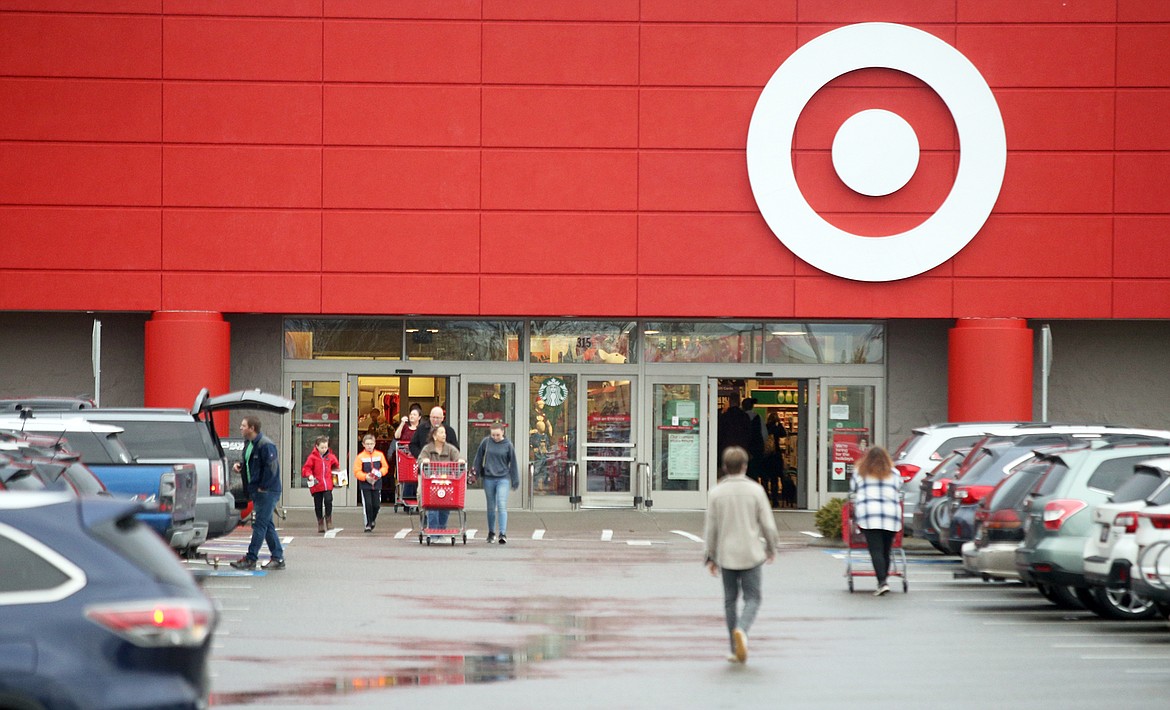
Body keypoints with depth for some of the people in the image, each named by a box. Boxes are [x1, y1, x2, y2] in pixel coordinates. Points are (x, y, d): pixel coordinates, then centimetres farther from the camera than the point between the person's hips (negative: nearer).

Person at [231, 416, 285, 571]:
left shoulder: (265, 445, -17)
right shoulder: (248, 443, 12)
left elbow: (271, 467, -20)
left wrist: (263, 487, -16)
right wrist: (240, 464, 6)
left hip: (267, 491, -10)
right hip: (257, 490, 10)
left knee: (260, 525, -7)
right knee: (267, 525, 11)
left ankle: (250, 559, -7)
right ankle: (278, 558, 16)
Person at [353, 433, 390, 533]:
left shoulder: (380, 455, 3)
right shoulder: (360, 457, -6)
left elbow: (385, 467, 8)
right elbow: (357, 472, -7)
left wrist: (380, 473, -13)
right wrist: (365, 477, -21)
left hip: (377, 484, 3)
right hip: (365, 485, -3)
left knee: (376, 505, 5)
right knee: (367, 504, -5)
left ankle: (372, 521, 32)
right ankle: (368, 525, 5)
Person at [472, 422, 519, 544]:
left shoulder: (508, 445, -1)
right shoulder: (486, 442, 1)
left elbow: (513, 463, 4)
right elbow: (479, 457, 11)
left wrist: (515, 481, 4)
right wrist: (475, 472, 9)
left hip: (503, 479, -2)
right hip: (488, 479, 2)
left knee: (502, 506, -13)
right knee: (491, 507, 10)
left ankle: (503, 534, -17)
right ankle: (491, 533, 23)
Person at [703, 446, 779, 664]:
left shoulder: (716, 492, -2)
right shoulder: (755, 490, -6)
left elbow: (710, 527, 1)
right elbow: (768, 524, -3)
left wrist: (710, 556, 10)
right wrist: (771, 548, 14)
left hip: (726, 556, 2)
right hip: (751, 554, -2)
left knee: (730, 600, 11)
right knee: (752, 598, 5)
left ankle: (735, 649, 11)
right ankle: (742, 630, -24)